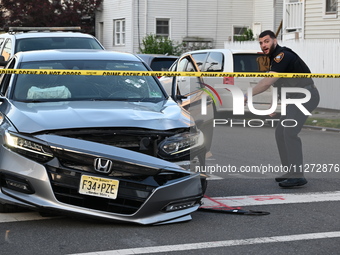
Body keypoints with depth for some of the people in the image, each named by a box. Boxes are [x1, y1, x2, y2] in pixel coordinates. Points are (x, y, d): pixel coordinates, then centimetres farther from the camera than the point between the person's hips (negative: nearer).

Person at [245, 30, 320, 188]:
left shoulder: (282, 56, -18)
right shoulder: (274, 58, 16)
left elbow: (267, 82, -27)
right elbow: (276, 84, 25)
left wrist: (247, 96, -23)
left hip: (305, 95, -11)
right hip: (296, 98, 11)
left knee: (289, 132, -21)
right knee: (281, 132, 12)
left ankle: (297, 176, -23)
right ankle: (290, 172, 16)